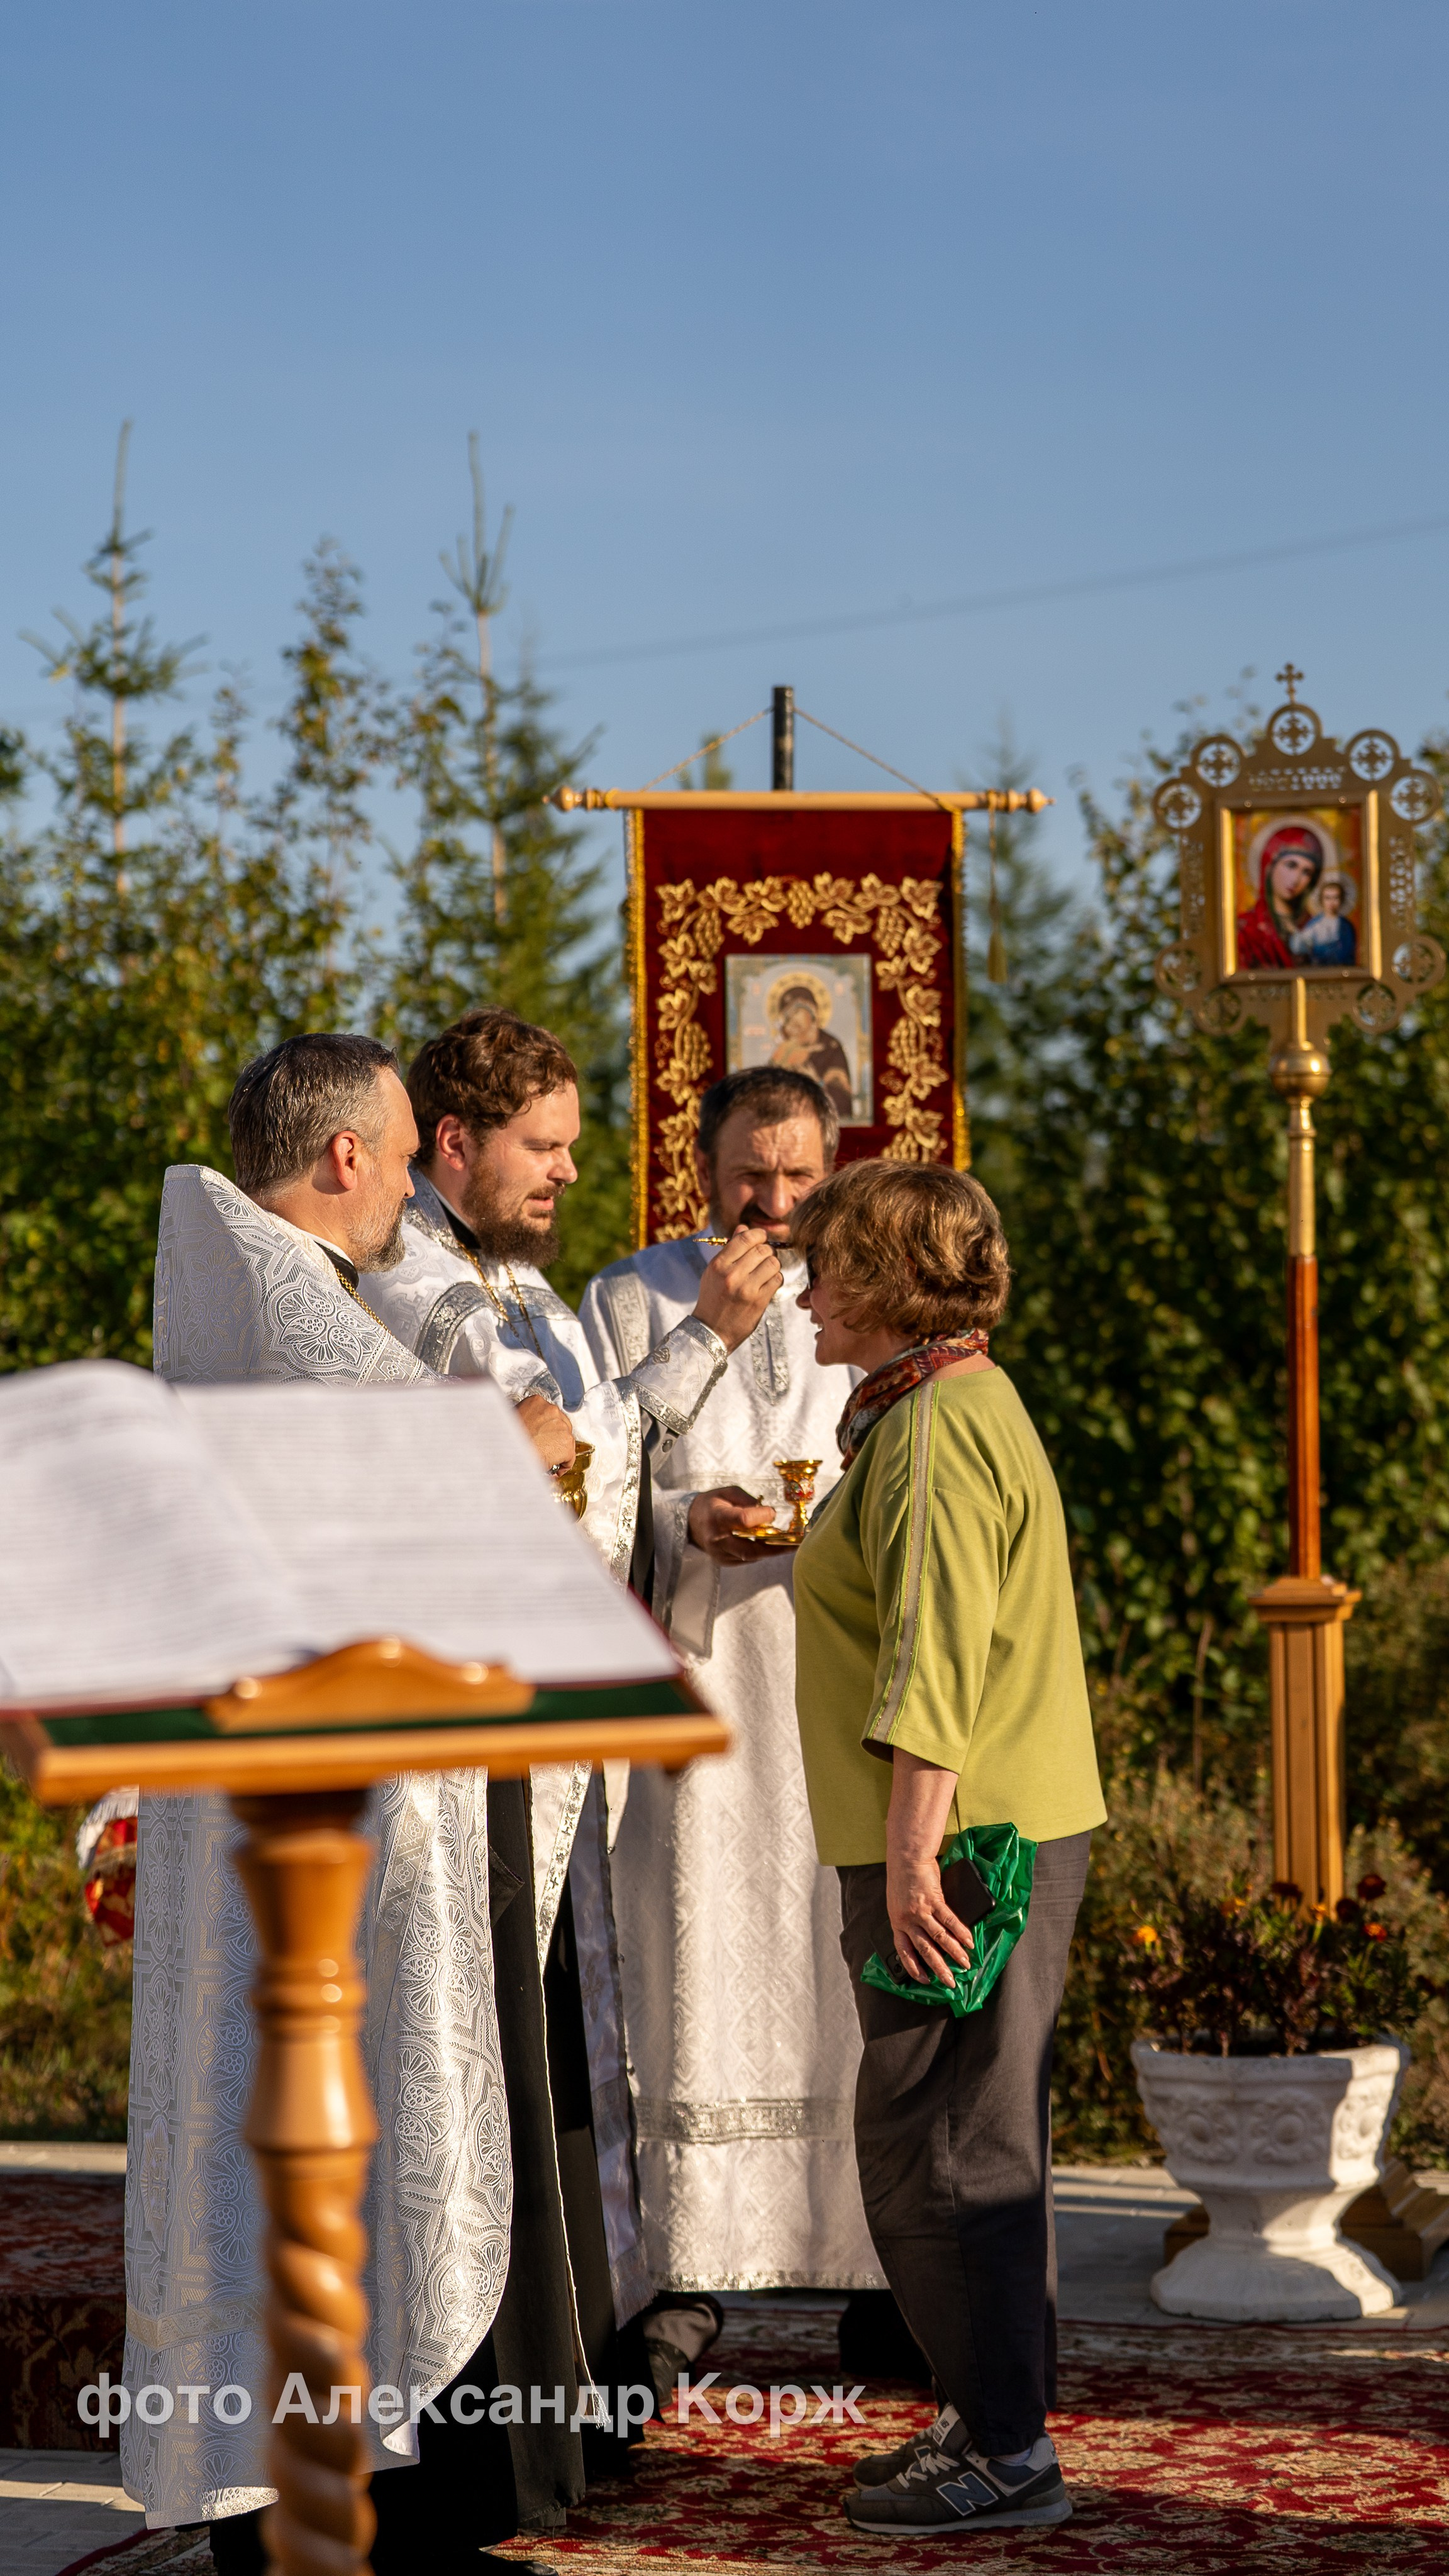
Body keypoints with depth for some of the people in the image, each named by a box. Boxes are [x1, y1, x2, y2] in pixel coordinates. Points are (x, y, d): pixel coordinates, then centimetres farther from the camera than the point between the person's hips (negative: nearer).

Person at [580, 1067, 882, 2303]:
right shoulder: (632, 1300, 8)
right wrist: (687, 1520, -17)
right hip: (695, 1680, -1)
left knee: (851, 1964, -3)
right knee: (701, 1972, -4)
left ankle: (875, 2262, 1)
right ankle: (687, 2277, 0)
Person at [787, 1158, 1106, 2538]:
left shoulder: (933, 1430, -15)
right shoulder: (963, 1404, 19)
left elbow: (937, 1657, -23)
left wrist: (911, 1853, -26)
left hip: (958, 1843, -11)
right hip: (1008, 1829, 11)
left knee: (933, 2147, -6)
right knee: (980, 2140, 15)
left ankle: (1004, 2452, -1)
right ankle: (998, 2419, 23)